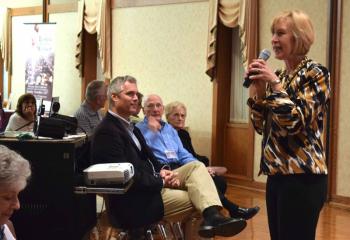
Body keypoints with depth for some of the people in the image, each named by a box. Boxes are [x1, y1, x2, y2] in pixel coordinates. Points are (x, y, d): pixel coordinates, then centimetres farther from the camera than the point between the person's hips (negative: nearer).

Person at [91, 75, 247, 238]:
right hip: (136, 200, -10)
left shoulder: (128, 126, 17)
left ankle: (212, 216, -29)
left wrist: (161, 172, -4)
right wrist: (161, 182, -14)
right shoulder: (107, 132, -17)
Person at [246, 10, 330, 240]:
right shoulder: (278, 75, 14)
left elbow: (296, 123, -18)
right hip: (277, 175, 8)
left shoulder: (315, 73, -8)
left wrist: (275, 84, -16)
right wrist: (259, 89, 0)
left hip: (302, 178, -8)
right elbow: (262, 126, 12)